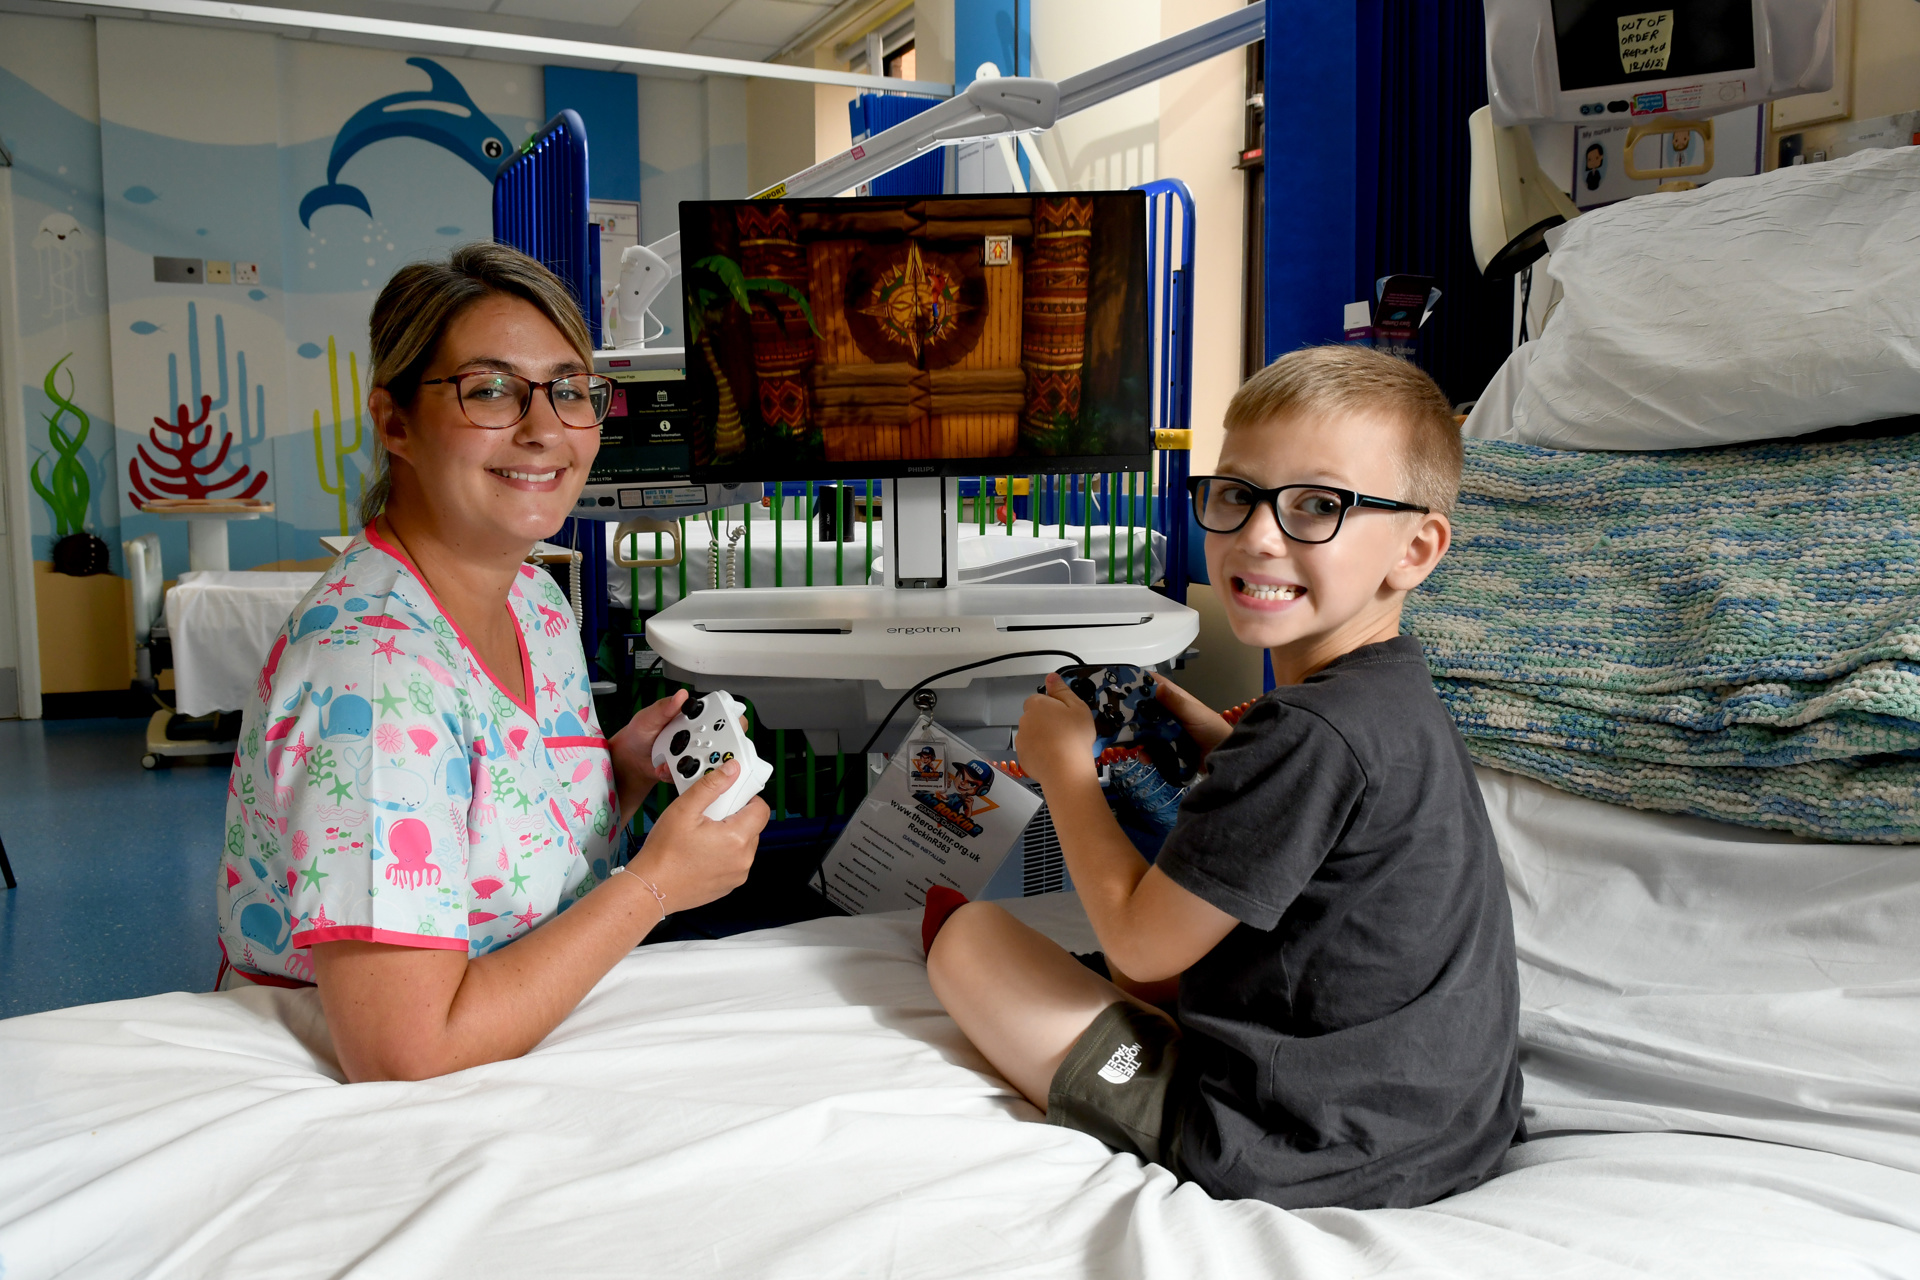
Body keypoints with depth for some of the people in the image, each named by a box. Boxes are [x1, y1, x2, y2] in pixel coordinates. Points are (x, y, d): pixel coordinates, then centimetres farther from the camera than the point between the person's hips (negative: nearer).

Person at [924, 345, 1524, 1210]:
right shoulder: (1391, 692, 2)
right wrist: (1205, 734, 11)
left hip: (1299, 1157, -9)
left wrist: (1065, 764, -7)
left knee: (968, 937, -1)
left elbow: (1142, 942, -19)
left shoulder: (1311, 732, -27)